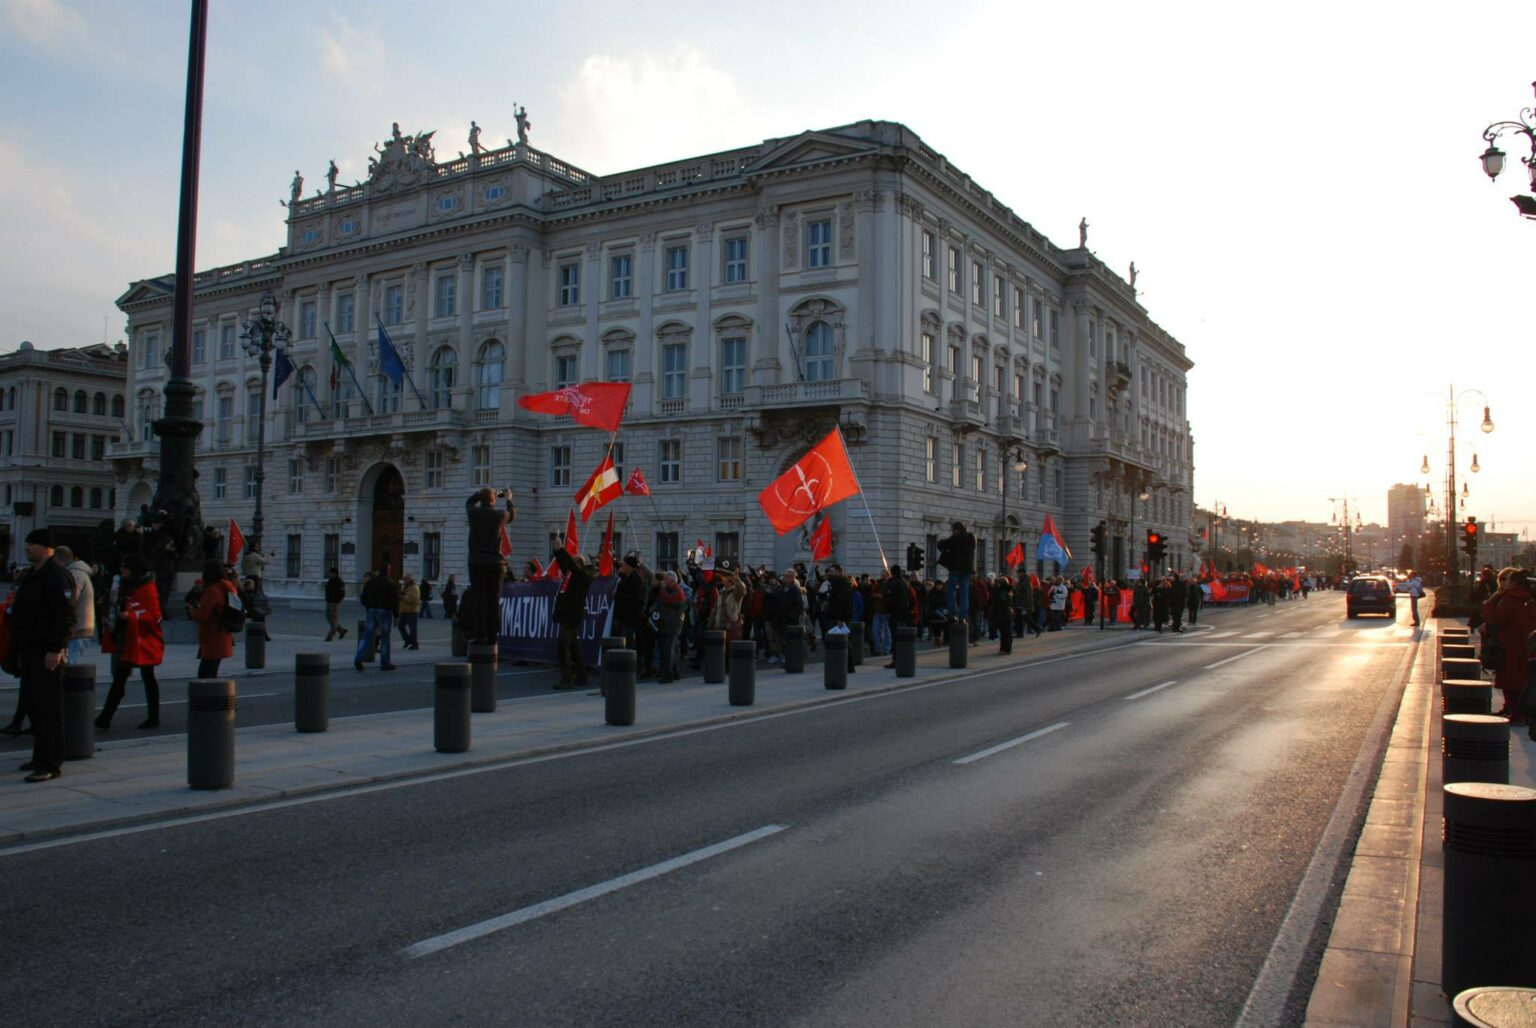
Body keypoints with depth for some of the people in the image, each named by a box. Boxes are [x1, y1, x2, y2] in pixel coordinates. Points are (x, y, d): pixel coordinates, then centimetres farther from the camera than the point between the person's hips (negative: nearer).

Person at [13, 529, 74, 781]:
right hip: (31, 651, 10)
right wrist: (20, 650, 22)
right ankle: (43, 757, 23)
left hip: (47, 654, -10)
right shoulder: (33, 575, 19)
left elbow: (65, 616, -20)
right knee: (35, 706, 14)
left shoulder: (56, 576, -14)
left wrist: (55, 650, -23)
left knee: (47, 708, -9)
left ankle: (49, 764, -7)